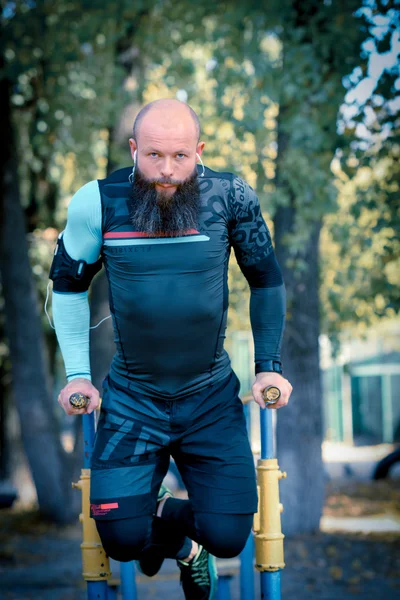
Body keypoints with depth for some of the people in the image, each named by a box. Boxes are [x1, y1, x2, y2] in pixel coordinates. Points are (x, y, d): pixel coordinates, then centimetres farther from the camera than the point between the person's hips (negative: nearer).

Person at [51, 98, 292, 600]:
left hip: (212, 397, 0)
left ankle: (169, 518, 30)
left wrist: (268, 365, 2)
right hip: (131, 398, 0)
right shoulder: (98, 203, -11)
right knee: (122, 538, -11)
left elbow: (266, 281, 6)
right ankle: (179, 543, 27)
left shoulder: (231, 197, -10)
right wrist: (77, 374, 1)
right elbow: (68, 285, 6)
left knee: (226, 537, -7)